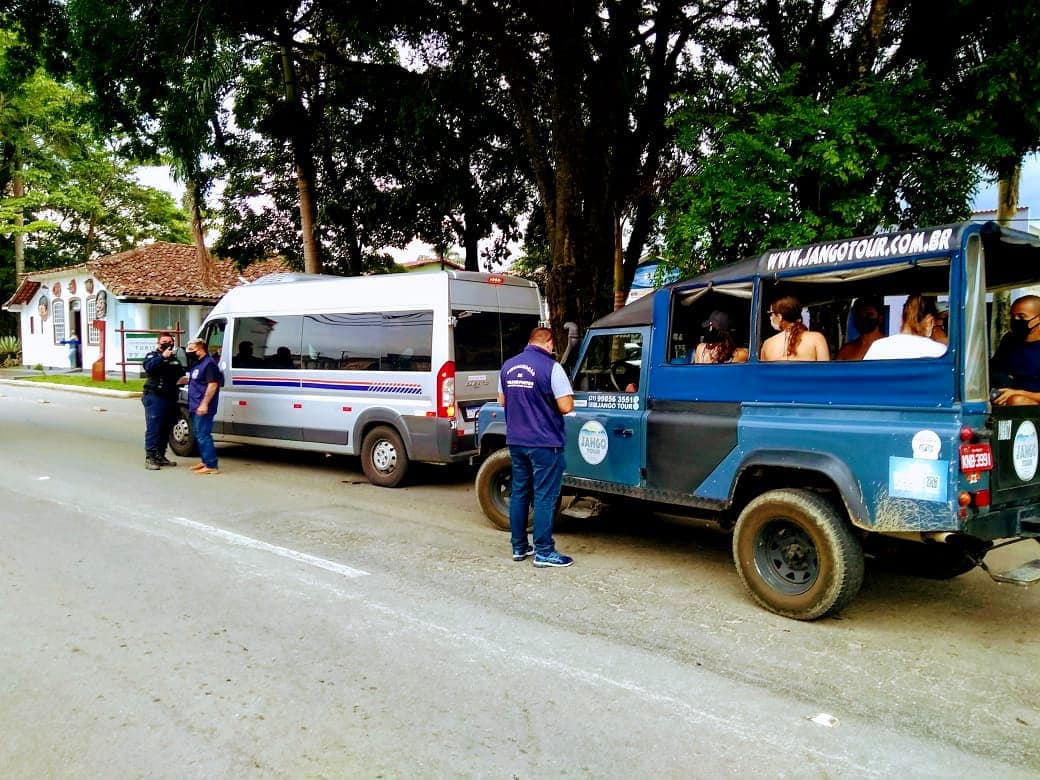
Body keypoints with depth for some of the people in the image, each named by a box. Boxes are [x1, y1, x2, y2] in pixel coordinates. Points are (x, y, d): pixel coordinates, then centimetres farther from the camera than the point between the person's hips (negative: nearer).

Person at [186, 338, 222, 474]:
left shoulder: (209, 364, -14)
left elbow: (212, 385, -22)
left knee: (203, 435, -10)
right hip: (195, 407, 11)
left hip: (203, 408, -11)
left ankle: (211, 466, -8)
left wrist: (204, 404, -25)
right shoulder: (197, 364, 17)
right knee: (198, 435, 15)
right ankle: (205, 461, 25)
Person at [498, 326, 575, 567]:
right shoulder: (551, 367, -15)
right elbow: (566, 406, -16)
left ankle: (519, 547, 22)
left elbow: (502, 400, 16)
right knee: (544, 497, 0)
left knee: (519, 492, 15)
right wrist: (548, 402, 5)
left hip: (516, 441, 7)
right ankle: (544, 552, 5)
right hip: (544, 442, -6)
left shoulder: (508, 366, 6)